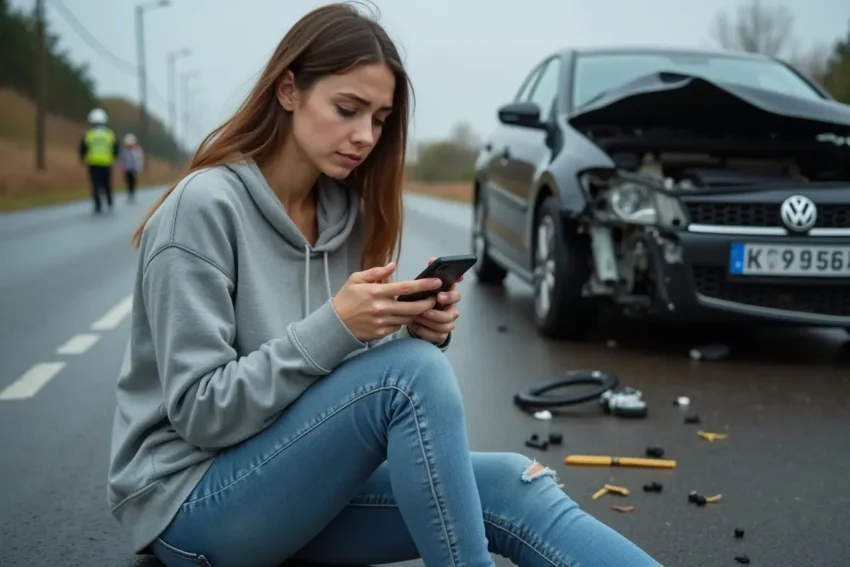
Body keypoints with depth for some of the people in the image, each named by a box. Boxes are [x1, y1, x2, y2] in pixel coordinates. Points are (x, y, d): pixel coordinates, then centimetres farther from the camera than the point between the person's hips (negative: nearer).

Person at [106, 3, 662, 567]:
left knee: (510, 487, -19)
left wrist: (420, 334, -14)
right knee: (413, 371, -30)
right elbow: (199, 412, -18)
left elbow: (365, 378, 7)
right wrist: (334, 328, -28)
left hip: (297, 480, 6)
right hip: (191, 501, -6)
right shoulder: (205, 207, -16)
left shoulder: (348, 212, 4)